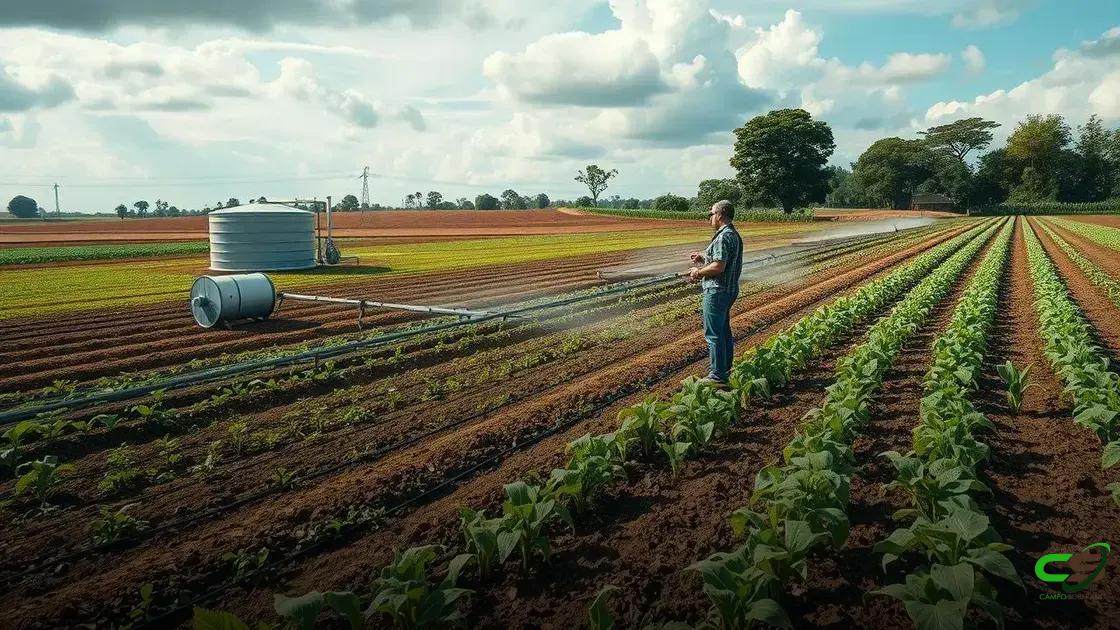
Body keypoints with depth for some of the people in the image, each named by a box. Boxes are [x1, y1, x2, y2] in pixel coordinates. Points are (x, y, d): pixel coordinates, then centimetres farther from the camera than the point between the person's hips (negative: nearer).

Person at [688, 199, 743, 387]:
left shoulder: (723, 237, -19)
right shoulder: (734, 235, 15)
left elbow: (718, 267, -25)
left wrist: (698, 272, -11)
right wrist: (703, 259, 15)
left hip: (717, 291, -11)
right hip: (729, 289, 11)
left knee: (714, 334, -5)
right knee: (724, 331, 18)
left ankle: (717, 376, -1)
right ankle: (725, 370, 27)